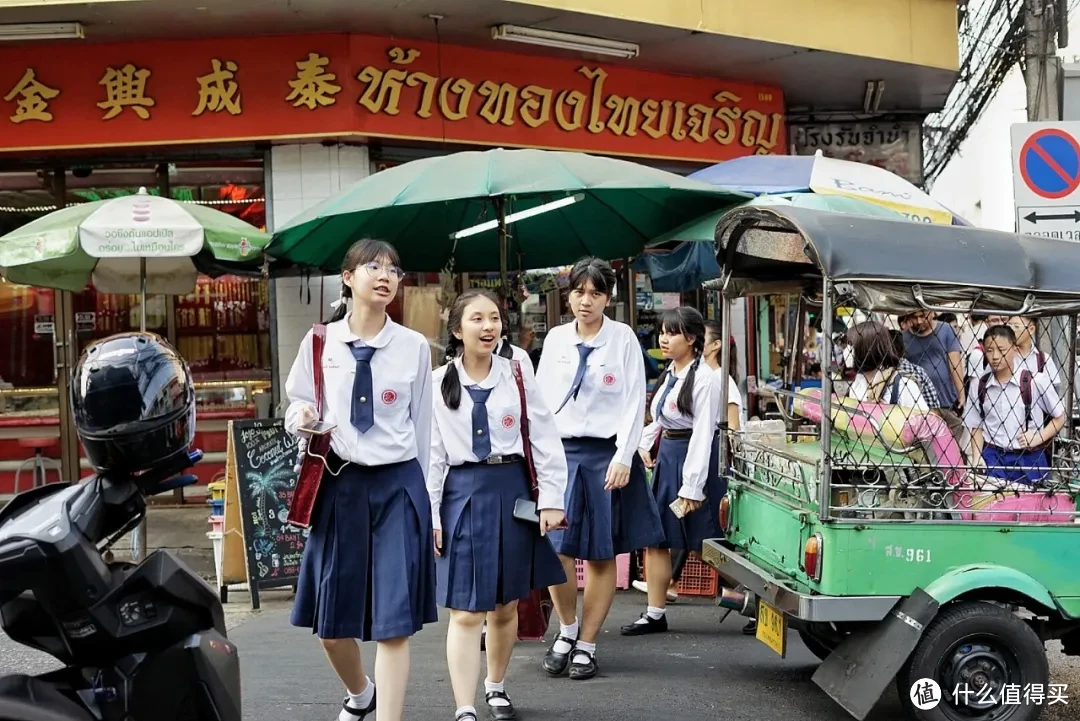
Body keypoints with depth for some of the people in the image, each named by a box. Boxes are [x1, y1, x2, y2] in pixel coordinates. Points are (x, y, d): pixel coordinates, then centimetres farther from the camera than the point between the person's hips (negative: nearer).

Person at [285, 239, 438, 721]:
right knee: (330, 620, 13)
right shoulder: (319, 342, 1)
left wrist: (419, 492, 10)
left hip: (398, 484, -1)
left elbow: (421, 425, 6)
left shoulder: (414, 347, 0)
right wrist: (302, 418, -16)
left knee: (394, 620, -4)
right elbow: (296, 406, 8)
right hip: (338, 483, 2)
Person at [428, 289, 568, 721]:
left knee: (505, 605, 14)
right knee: (466, 611, -3)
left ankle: (496, 686, 35)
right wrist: (429, 515, -4)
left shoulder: (518, 377, 1)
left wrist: (551, 500, -3)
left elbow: (545, 442, 2)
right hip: (463, 493, -2)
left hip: (512, 490, 2)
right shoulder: (438, 384, -2)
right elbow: (430, 453, -1)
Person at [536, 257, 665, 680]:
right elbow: (541, 400, 9)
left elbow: (634, 402, -3)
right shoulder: (555, 339, 7)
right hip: (560, 451, 2)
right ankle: (567, 629, 19)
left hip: (605, 454, -2)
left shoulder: (623, 338, -2)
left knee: (601, 554, 4)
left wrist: (623, 458, -10)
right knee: (556, 549, -5)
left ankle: (586, 645, 15)